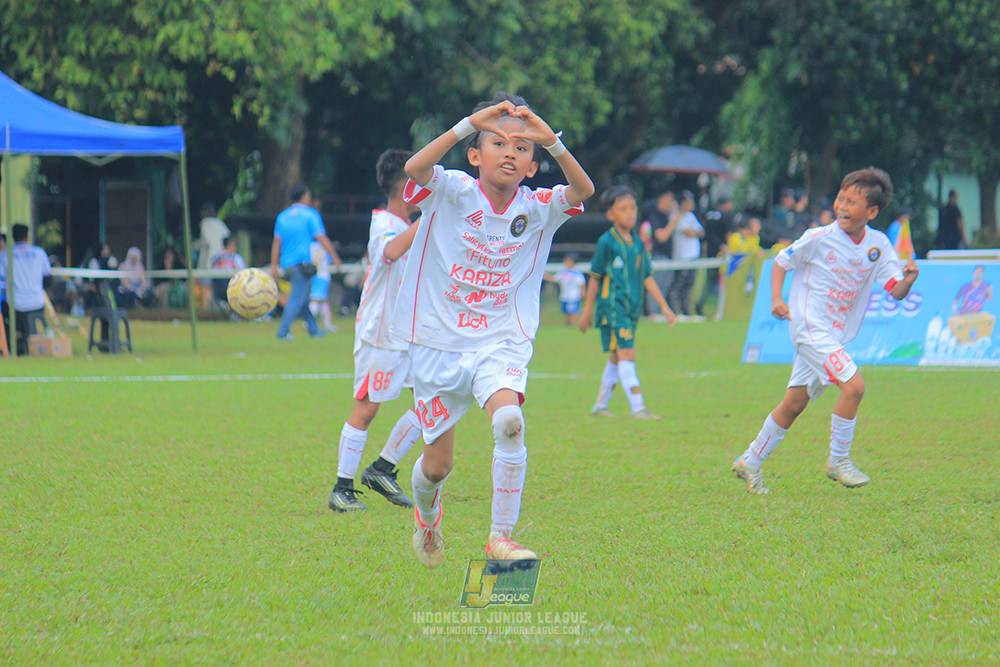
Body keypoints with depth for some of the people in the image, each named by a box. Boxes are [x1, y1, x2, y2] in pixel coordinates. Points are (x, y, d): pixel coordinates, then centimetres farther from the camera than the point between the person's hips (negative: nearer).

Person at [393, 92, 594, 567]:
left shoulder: (537, 208, -1)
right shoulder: (452, 192, -7)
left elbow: (583, 189, -18)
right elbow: (415, 169, -28)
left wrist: (551, 141, -30)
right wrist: (470, 123, -32)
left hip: (501, 344, 1)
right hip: (439, 344, 0)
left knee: (509, 421, -30)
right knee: (437, 465, 8)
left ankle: (501, 536, -20)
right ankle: (426, 516, 44)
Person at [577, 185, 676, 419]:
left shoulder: (638, 244, 11)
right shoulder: (607, 242, -6)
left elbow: (647, 277, 15)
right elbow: (595, 278, -1)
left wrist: (664, 307, 12)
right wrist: (587, 312, 3)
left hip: (632, 309, 7)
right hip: (612, 306, -7)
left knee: (616, 357, 12)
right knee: (626, 354, -14)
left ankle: (600, 405, 23)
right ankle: (637, 407, -18)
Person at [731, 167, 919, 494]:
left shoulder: (878, 245, -1)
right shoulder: (819, 238, -12)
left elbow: (896, 291, -5)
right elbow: (781, 261, 1)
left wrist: (909, 278, -26)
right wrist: (777, 298, -13)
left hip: (835, 333, 6)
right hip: (810, 327, -6)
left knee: (794, 404, 12)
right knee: (854, 385, -20)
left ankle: (750, 462, 25)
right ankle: (838, 460, -5)